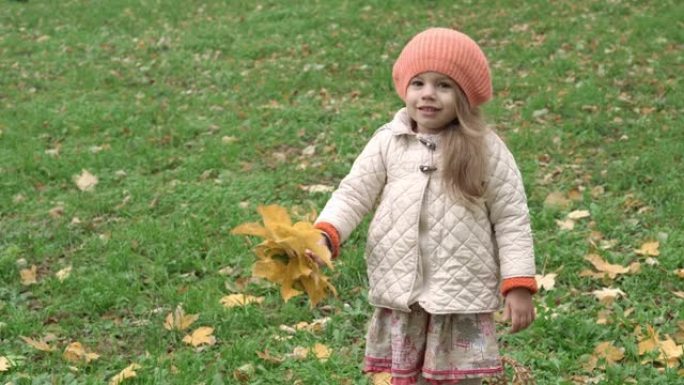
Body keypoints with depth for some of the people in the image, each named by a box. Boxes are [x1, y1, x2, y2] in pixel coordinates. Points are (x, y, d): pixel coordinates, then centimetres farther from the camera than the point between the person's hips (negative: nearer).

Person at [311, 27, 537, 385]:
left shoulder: (486, 150, -6)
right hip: (399, 290, 3)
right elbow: (353, 194, 0)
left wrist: (518, 285, -8)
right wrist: (324, 235, -18)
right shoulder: (388, 142, -1)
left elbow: (512, 219, -4)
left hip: (462, 293, -2)